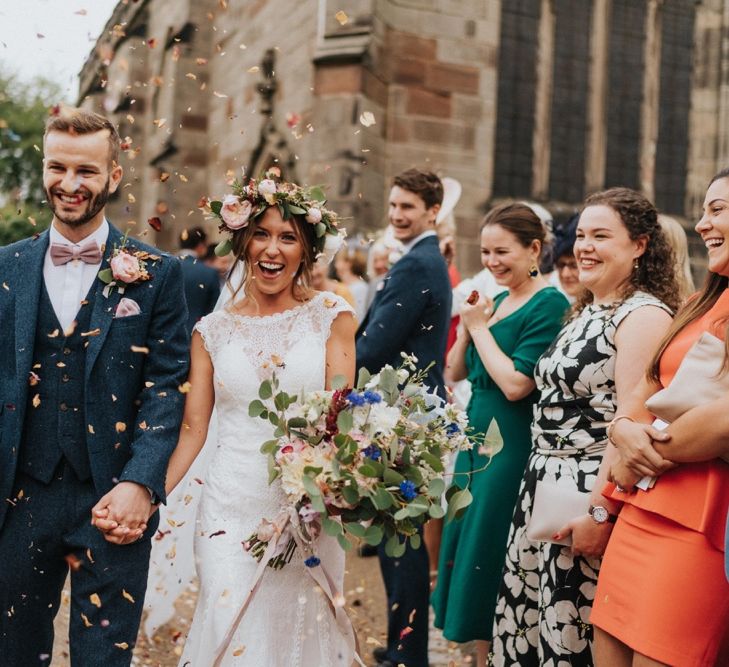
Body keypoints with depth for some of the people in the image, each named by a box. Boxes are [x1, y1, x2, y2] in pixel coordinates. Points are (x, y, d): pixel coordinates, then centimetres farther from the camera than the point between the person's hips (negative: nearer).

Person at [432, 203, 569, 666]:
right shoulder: (496, 301, 12)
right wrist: (468, 325, -2)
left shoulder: (549, 305, -13)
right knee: (467, 554, 14)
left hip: (511, 449, -9)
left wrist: (480, 327, -12)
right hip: (477, 444, 9)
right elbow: (455, 374, 13)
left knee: (488, 564, 1)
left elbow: (515, 384, -22)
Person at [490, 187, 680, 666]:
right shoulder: (587, 310, 14)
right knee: (529, 624, 15)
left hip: (589, 492, -9)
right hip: (546, 484, 9)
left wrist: (600, 511, -24)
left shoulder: (644, 315, -15)